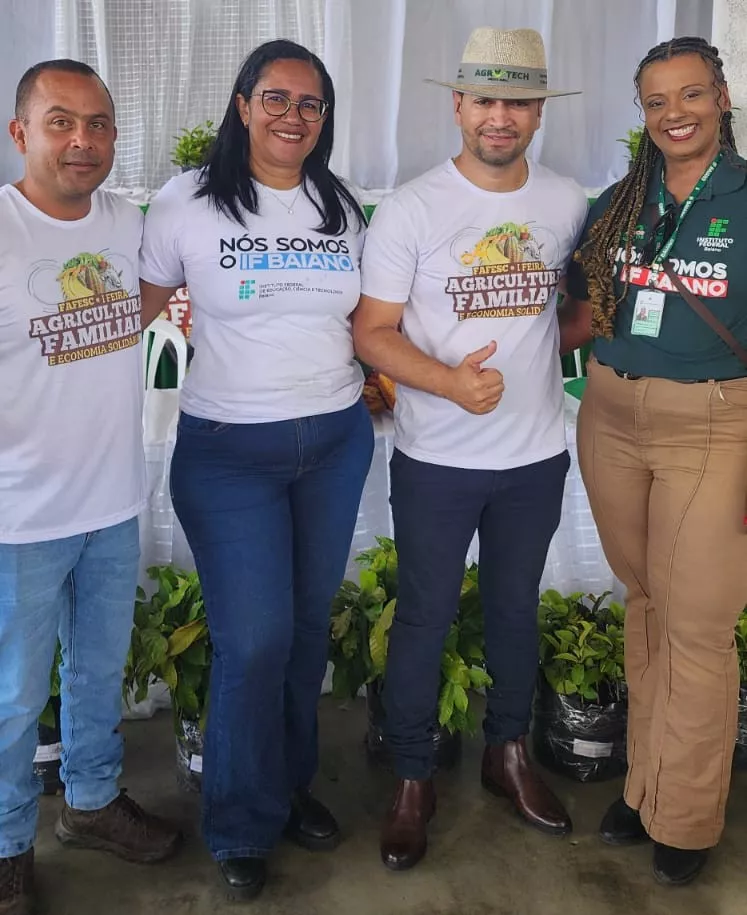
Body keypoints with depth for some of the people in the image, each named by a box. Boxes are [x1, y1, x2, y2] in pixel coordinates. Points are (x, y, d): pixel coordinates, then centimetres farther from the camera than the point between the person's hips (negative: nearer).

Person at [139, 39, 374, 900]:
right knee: (254, 639, -4)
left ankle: (292, 782, 35)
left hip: (337, 441, 4)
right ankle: (243, 827, 20)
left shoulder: (341, 206, 8)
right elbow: (137, 306, 2)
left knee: (309, 623, 13)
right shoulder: (188, 201, -4)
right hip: (228, 450, -4)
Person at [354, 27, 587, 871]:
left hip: (536, 457, 4)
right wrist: (449, 381, -28)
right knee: (425, 617, 7)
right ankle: (412, 779, 25)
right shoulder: (409, 210, -10)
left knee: (516, 607, 17)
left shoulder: (568, 204, 2)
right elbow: (372, 332, -12)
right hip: (437, 460, -3)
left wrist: (543, 350, 3)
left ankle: (508, 753, 37)